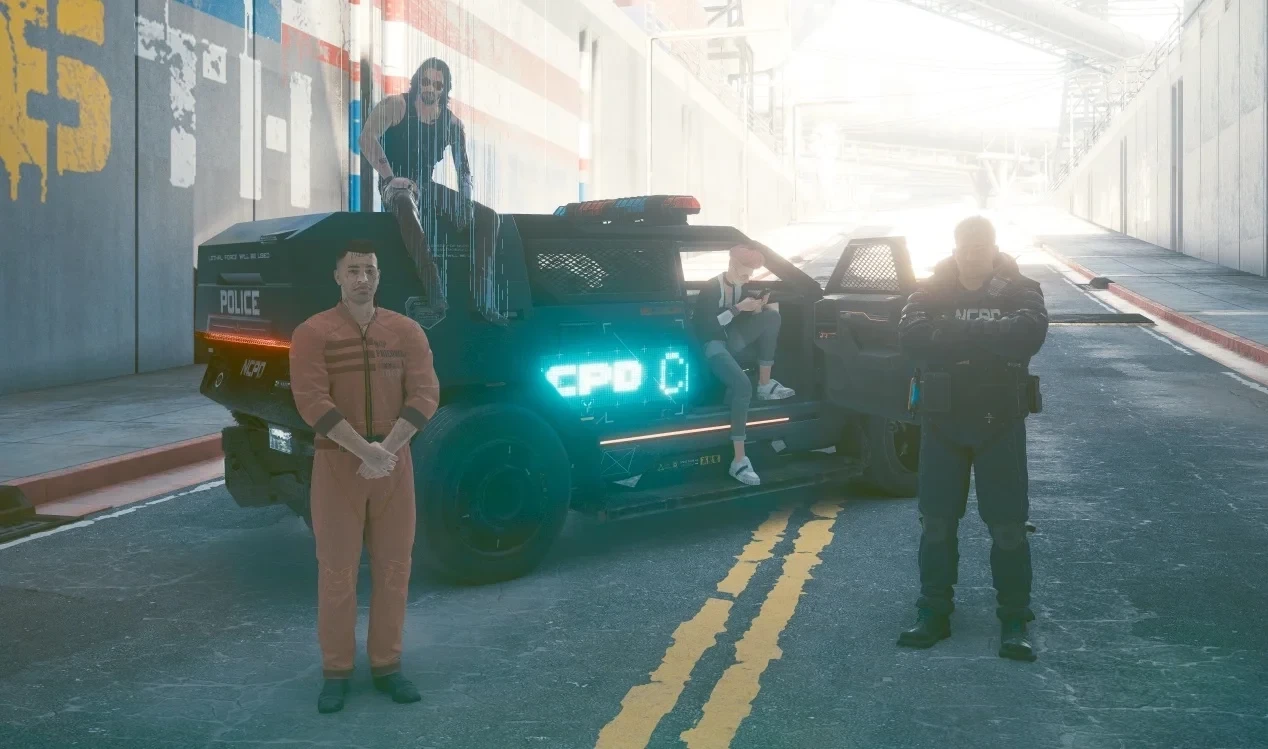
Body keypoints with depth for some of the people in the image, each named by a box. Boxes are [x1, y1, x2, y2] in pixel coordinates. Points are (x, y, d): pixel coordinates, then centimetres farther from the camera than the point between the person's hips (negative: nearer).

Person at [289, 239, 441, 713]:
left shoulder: (407, 331, 4)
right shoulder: (312, 334, -5)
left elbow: (425, 395, -4)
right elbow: (313, 402, -14)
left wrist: (386, 450, -17)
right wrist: (364, 451, -23)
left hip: (395, 463, 3)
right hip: (336, 464, -2)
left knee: (393, 565, 7)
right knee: (337, 569, 3)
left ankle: (386, 665, 21)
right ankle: (336, 670, 16)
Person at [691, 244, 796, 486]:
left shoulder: (740, 287, 7)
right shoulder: (711, 289, -15)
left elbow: (747, 320, 11)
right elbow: (705, 325, -22)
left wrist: (760, 306, -10)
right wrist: (738, 308, -24)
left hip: (733, 342, 8)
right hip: (713, 345, -8)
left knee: (772, 316, -11)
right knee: (743, 385, -34)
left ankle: (765, 384, -9)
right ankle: (739, 461, -35)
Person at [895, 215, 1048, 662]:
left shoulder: (1020, 290, -2)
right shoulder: (931, 291, 2)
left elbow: (1028, 334, -22)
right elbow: (912, 336, -16)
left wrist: (957, 331, -21)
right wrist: (985, 335, -21)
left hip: (1000, 423, -2)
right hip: (942, 421, 2)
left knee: (1007, 523, 0)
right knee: (937, 520, 7)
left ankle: (1015, 619, 12)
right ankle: (933, 613, 18)